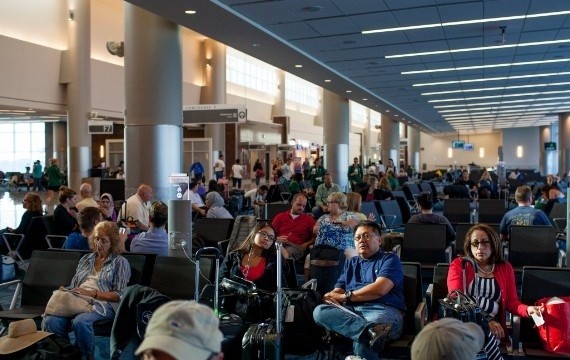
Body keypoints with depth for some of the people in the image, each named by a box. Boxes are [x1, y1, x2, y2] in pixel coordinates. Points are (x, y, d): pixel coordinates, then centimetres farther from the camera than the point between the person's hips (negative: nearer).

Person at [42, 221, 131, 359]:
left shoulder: (120, 262, 8)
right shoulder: (86, 259, 26)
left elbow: (119, 295, -2)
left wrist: (92, 293, -14)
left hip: (102, 303, -5)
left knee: (80, 321, -38)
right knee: (49, 321, -28)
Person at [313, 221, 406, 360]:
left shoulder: (389, 259, 11)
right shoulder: (351, 263, 30)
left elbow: (379, 289, -7)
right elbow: (337, 291, 18)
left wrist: (345, 296, -1)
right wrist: (332, 298, -9)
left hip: (382, 310, -7)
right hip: (351, 311, 8)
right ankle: (371, 330, -47)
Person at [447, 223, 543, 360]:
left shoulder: (505, 268, 17)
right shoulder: (459, 265, 6)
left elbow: (512, 302, 14)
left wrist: (527, 309, -11)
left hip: (491, 326, 2)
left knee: (484, 333, -34)